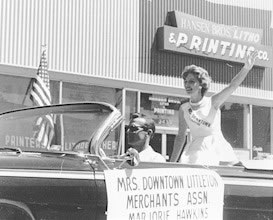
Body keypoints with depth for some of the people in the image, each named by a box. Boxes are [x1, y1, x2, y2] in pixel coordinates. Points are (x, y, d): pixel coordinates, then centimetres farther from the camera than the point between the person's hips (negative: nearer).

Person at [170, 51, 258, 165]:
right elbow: (180, 136, 10)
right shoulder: (183, 109, 6)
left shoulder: (212, 102, 0)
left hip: (217, 148, -1)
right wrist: (172, 163, 9)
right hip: (197, 150, 1)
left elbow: (232, 86, -13)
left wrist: (246, 68, -29)